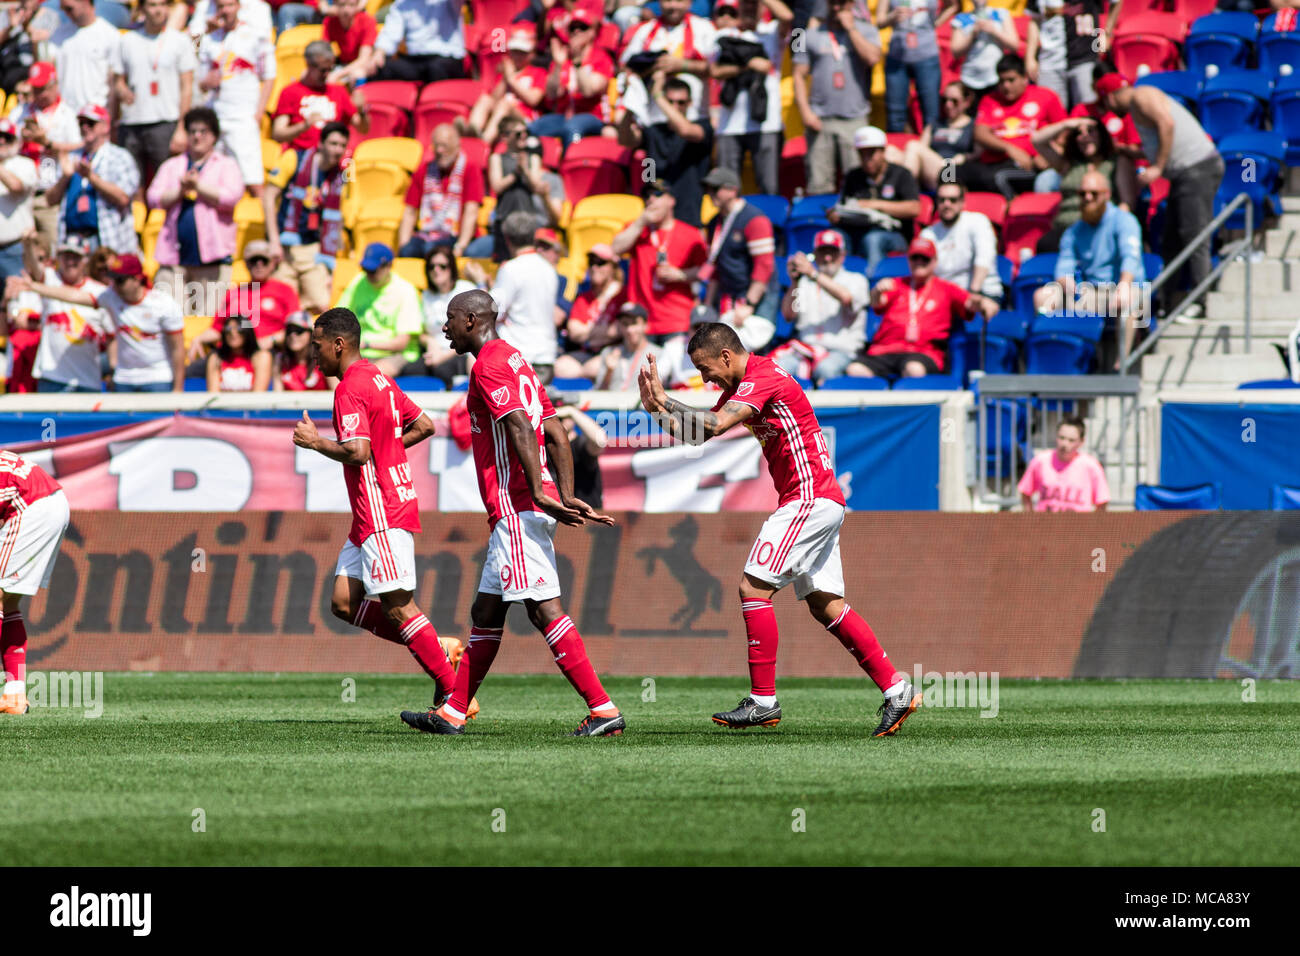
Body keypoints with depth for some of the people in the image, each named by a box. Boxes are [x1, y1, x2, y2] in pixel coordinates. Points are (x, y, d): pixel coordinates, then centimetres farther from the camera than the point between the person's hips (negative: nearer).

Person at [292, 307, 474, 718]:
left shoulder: (350, 390, -14)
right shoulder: (379, 379, 16)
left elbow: (357, 453, -24)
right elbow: (424, 425, 23)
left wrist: (316, 442, -9)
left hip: (382, 512, -10)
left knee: (398, 607, -9)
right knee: (345, 603, 8)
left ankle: (455, 697, -9)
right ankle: (439, 650, 6)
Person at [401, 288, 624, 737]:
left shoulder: (489, 366, -9)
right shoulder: (515, 360, 21)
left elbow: (520, 428, -22)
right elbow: (556, 434, 18)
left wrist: (537, 493, -27)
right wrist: (565, 498, 13)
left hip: (515, 506, -10)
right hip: (529, 506, 10)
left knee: (544, 608, -13)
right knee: (485, 612, 15)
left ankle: (603, 710, -17)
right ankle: (451, 714, 22)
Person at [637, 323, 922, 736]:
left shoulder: (762, 378, -15)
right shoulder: (741, 384, 16)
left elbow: (713, 425, -27)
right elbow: (696, 434, 16)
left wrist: (664, 400, -18)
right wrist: (658, 408, 2)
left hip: (809, 497, -10)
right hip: (824, 501, 10)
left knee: (754, 587, -11)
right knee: (825, 605, 9)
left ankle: (763, 700, -10)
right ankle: (896, 690, 8)